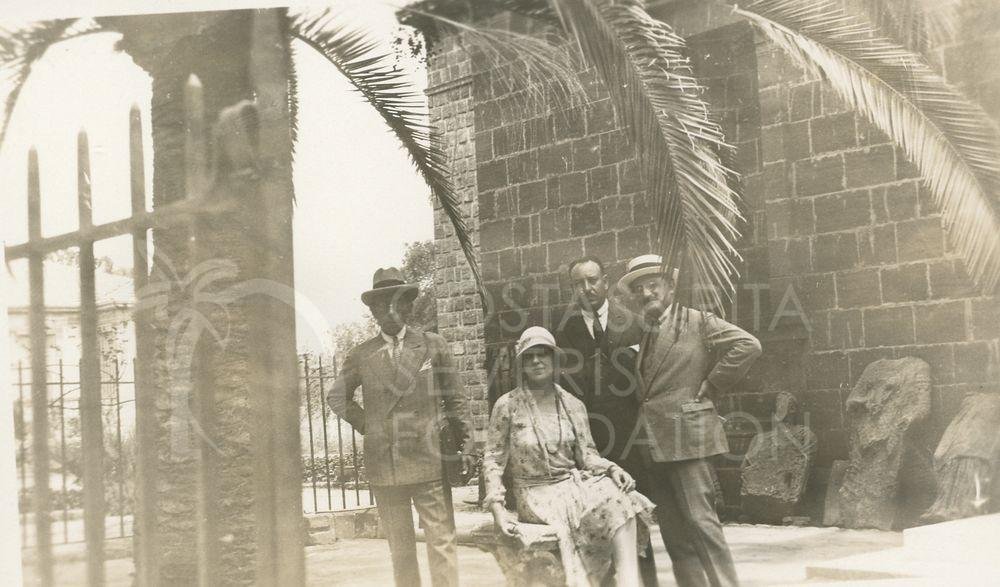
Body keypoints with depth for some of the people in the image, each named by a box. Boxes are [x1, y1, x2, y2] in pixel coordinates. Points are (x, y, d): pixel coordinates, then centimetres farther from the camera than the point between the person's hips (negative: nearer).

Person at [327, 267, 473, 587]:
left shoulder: (434, 346, 5)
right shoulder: (361, 355, 7)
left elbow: (455, 400, 8)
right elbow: (336, 397, 19)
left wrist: (461, 450, 4)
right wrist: (367, 426, 6)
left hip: (428, 461, -1)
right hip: (383, 466, 1)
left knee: (441, 543, -3)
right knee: (400, 550, 8)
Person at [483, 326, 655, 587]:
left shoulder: (573, 405, 9)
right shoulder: (507, 405, -1)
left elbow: (587, 453, 7)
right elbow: (493, 460, 0)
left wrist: (612, 469, -14)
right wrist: (497, 508, -12)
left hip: (575, 482, 3)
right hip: (536, 492, -3)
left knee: (620, 500, -27)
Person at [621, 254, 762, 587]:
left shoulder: (697, 322, -3)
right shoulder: (647, 335, 18)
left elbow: (748, 346, -15)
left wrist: (709, 387, -11)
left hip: (686, 435, -8)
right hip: (655, 444, 8)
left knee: (700, 521, -8)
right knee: (673, 531, 9)